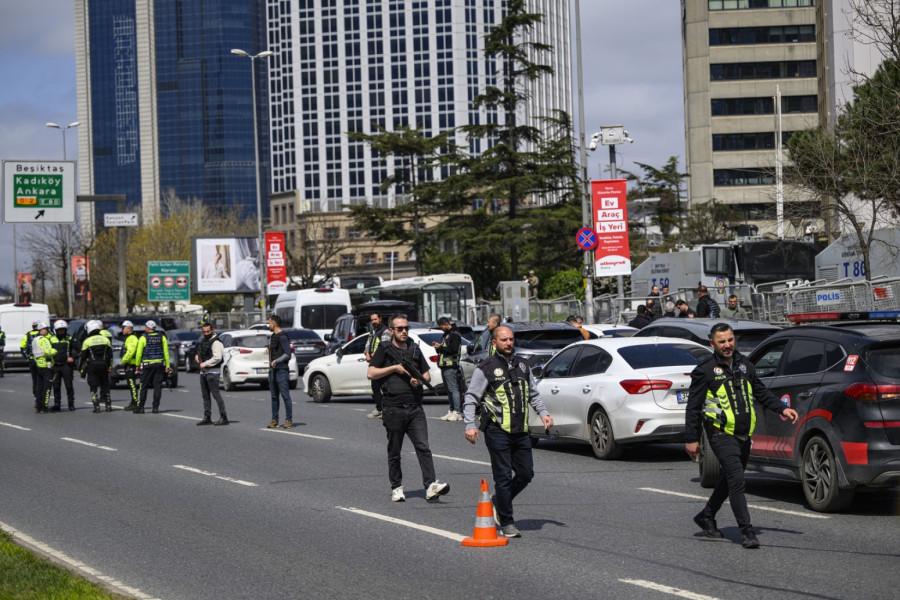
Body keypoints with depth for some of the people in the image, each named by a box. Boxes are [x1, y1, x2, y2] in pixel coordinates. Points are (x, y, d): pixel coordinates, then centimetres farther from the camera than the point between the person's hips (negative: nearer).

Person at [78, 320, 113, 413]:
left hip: (92, 366, -3)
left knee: (94, 386, 1)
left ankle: (96, 406, -4)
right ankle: (108, 405, 9)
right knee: (105, 385, 12)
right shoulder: (105, 339, 5)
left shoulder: (87, 341, -4)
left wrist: (80, 369, 4)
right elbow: (110, 354, 9)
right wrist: (109, 366, 16)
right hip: (103, 365, 3)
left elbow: (83, 356, -2)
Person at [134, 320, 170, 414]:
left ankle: (140, 407, 1)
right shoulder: (162, 337, 6)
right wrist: (167, 365, 6)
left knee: (144, 386, 2)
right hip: (159, 364, 3)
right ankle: (155, 407, 2)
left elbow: (139, 353, -5)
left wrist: (137, 365, 2)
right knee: (157, 386, 5)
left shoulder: (143, 338, -4)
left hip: (147, 364, -3)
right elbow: (166, 352, 4)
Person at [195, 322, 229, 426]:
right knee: (205, 396, 11)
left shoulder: (215, 342, -14)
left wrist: (205, 364, -19)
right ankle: (207, 418, 17)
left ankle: (224, 418, -10)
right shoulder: (203, 341, 15)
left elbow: (217, 358, -24)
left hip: (212, 371, -10)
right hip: (203, 371, 10)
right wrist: (197, 355, 13)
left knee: (216, 394, -11)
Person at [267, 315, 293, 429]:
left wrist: (276, 361, -22)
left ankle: (289, 420, -8)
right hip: (272, 370, 9)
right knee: (274, 396, 9)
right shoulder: (272, 337, 18)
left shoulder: (283, 337, -10)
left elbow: (288, 354, -16)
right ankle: (274, 420, 12)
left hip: (282, 370, -9)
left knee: (285, 395, -9)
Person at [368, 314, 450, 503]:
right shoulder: (385, 350, 5)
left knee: (423, 447, -10)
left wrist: (420, 380, -1)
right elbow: (371, 373, -3)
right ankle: (397, 488, 17)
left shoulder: (415, 350, 17)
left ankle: (431, 485, -18)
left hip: (415, 408, 3)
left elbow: (427, 375, 21)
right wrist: (395, 368, -10)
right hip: (393, 408, -3)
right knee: (394, 452, 6)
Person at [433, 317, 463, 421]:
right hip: (444, 366, 10)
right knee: (448, 390, 10)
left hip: (451, 366, -10)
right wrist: (438, 346, 8)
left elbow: (453, 349, -19)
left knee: (453, 389, -10)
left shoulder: (454, 334, -9)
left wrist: (440, 347, -13)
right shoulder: (445, 334, 21)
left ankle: (457, 412, -11)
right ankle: (451, 411, 13)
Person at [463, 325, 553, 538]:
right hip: (497, 431, -6)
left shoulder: (522, 365, 14)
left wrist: (543, 413, 10)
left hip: (521, 431, 6)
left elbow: (533, 394, 25)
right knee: (503, 477, -4)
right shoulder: (486, 368, -3)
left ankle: (499, 502, 29)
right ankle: (507, 523, 5)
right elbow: (471, 398, -2)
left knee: (526, 473, 6)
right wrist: (470, 425, -12)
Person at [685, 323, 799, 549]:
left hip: (743, 435, 7)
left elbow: (760, 392, 24)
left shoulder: (744, 365, 11)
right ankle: (746, 532, -15)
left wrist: (782, 409, 13)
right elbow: (693, 407, -4)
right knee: (736, 480, -16)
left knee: (730, 479, 16)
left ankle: (706, 517, 35)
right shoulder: (705, 371, -7)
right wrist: (691, 439, -7)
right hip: (721, 434, -7)